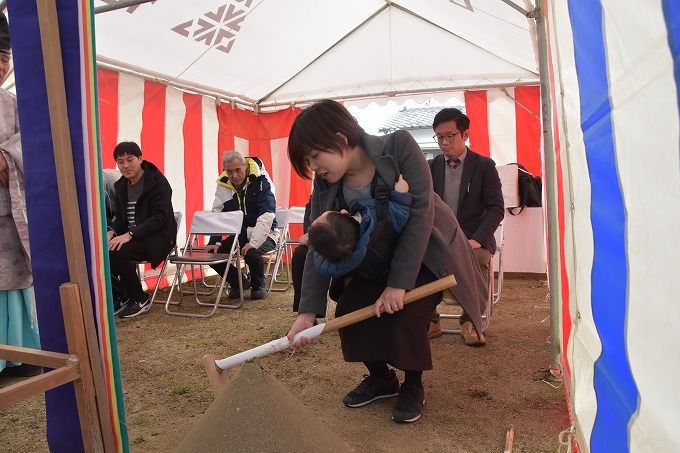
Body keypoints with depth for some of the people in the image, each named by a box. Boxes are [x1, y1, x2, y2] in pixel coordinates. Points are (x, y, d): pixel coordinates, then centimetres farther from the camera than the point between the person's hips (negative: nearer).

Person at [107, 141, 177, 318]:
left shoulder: (158, 182, -10)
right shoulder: (121, 185, 13)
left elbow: (160, 218, -19)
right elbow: (120, 217, 16)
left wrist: (130, 234, -28)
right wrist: (111, 232, -8)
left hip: (157, 237, -7)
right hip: (129, 236, 7)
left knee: (115, 253, -29)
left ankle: (141, 300, -9)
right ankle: (123, 295, 2)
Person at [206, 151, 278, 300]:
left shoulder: (261, 182, -15)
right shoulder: (223, 185, 0)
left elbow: (267, 216, -24)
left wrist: (253, 242, -34)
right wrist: (215, 242, -14)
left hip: (263, 234, -5)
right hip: (238, 234, 5)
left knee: (251, 253, -34)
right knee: (212, 253, -14)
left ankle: (259, 284, 0)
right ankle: (239, 282, 11)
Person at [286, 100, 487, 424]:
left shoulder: (399, 147, -28)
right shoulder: (326, 184, -15)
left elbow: (421, 209, -31)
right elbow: (319, 247, -14)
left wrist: (399, 282, -33)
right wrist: (308, 311, -21)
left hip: (428, 250, -4)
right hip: (378, 255, 5)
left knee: (404, 313, -24)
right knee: (349, 309, -9)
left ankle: (413, 385, 5)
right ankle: (381, 377, 17)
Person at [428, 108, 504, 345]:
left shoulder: (484, 166, 2)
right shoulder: (431, 167, 10)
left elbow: (496, 208, -4)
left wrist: (477, 239, -20)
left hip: (473, 238, -2)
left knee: (479, 259, -35)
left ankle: (469, 321, -11)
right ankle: (430, 320, -11)